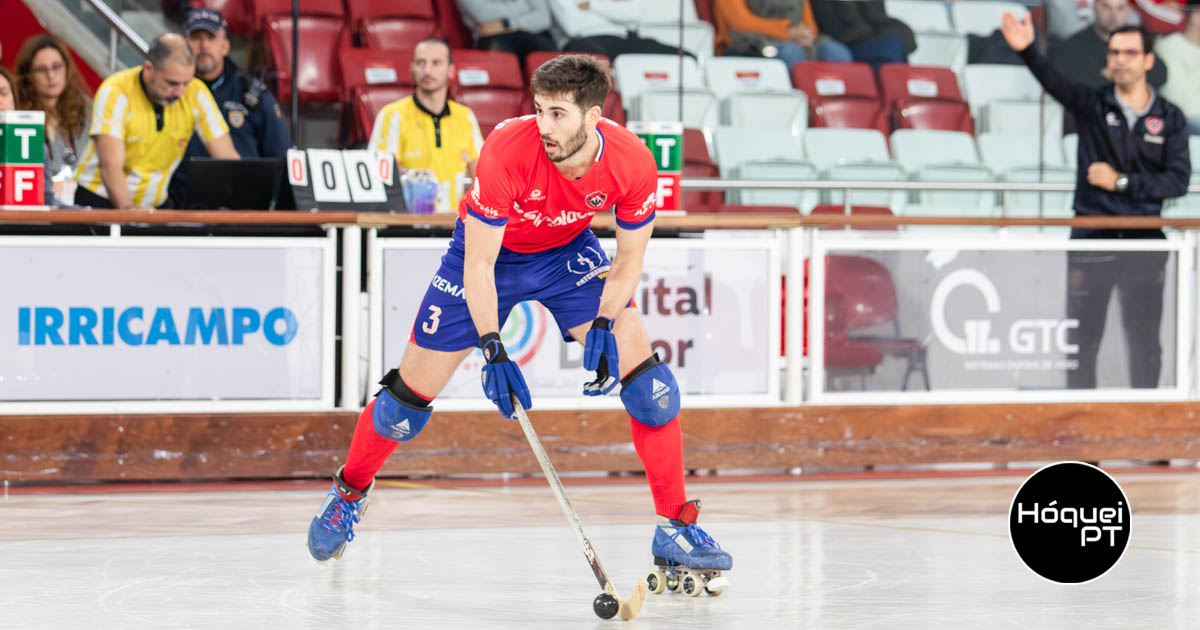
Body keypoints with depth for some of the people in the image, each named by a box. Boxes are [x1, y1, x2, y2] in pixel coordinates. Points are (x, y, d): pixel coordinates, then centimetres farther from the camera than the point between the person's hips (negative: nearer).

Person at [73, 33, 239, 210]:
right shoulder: (115, 93, -18)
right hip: (100, 200, -4)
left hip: (155, 205, 5)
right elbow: (110, 165, -26)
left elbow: (226, 158, -5)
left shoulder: (196, 93, -8)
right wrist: (127, 208, -44)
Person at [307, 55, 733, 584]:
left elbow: (630, 258, -12)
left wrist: (604, 326, -27)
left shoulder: (632, 163, -28)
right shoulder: (508, 150, -36)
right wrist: (492, 349, -34)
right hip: (488, 248, -2)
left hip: (568, 252, 2)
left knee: (643, 374, -14)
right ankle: (349, 492, 28)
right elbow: (478, 263, -28)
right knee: (414, 390, 0)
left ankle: (675, 528, -5)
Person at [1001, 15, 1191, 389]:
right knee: (1082, 336, 3)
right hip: (1091, 237, 0)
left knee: (1144, 339, 4)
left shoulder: (1169, 118, 4)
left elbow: (1178, 180, -3)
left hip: (1144, 240, 0)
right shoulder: (1093, 104, 1)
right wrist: (1027, 51, -40)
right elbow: (1053, 82, -19)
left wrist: (1122, 182, -11)